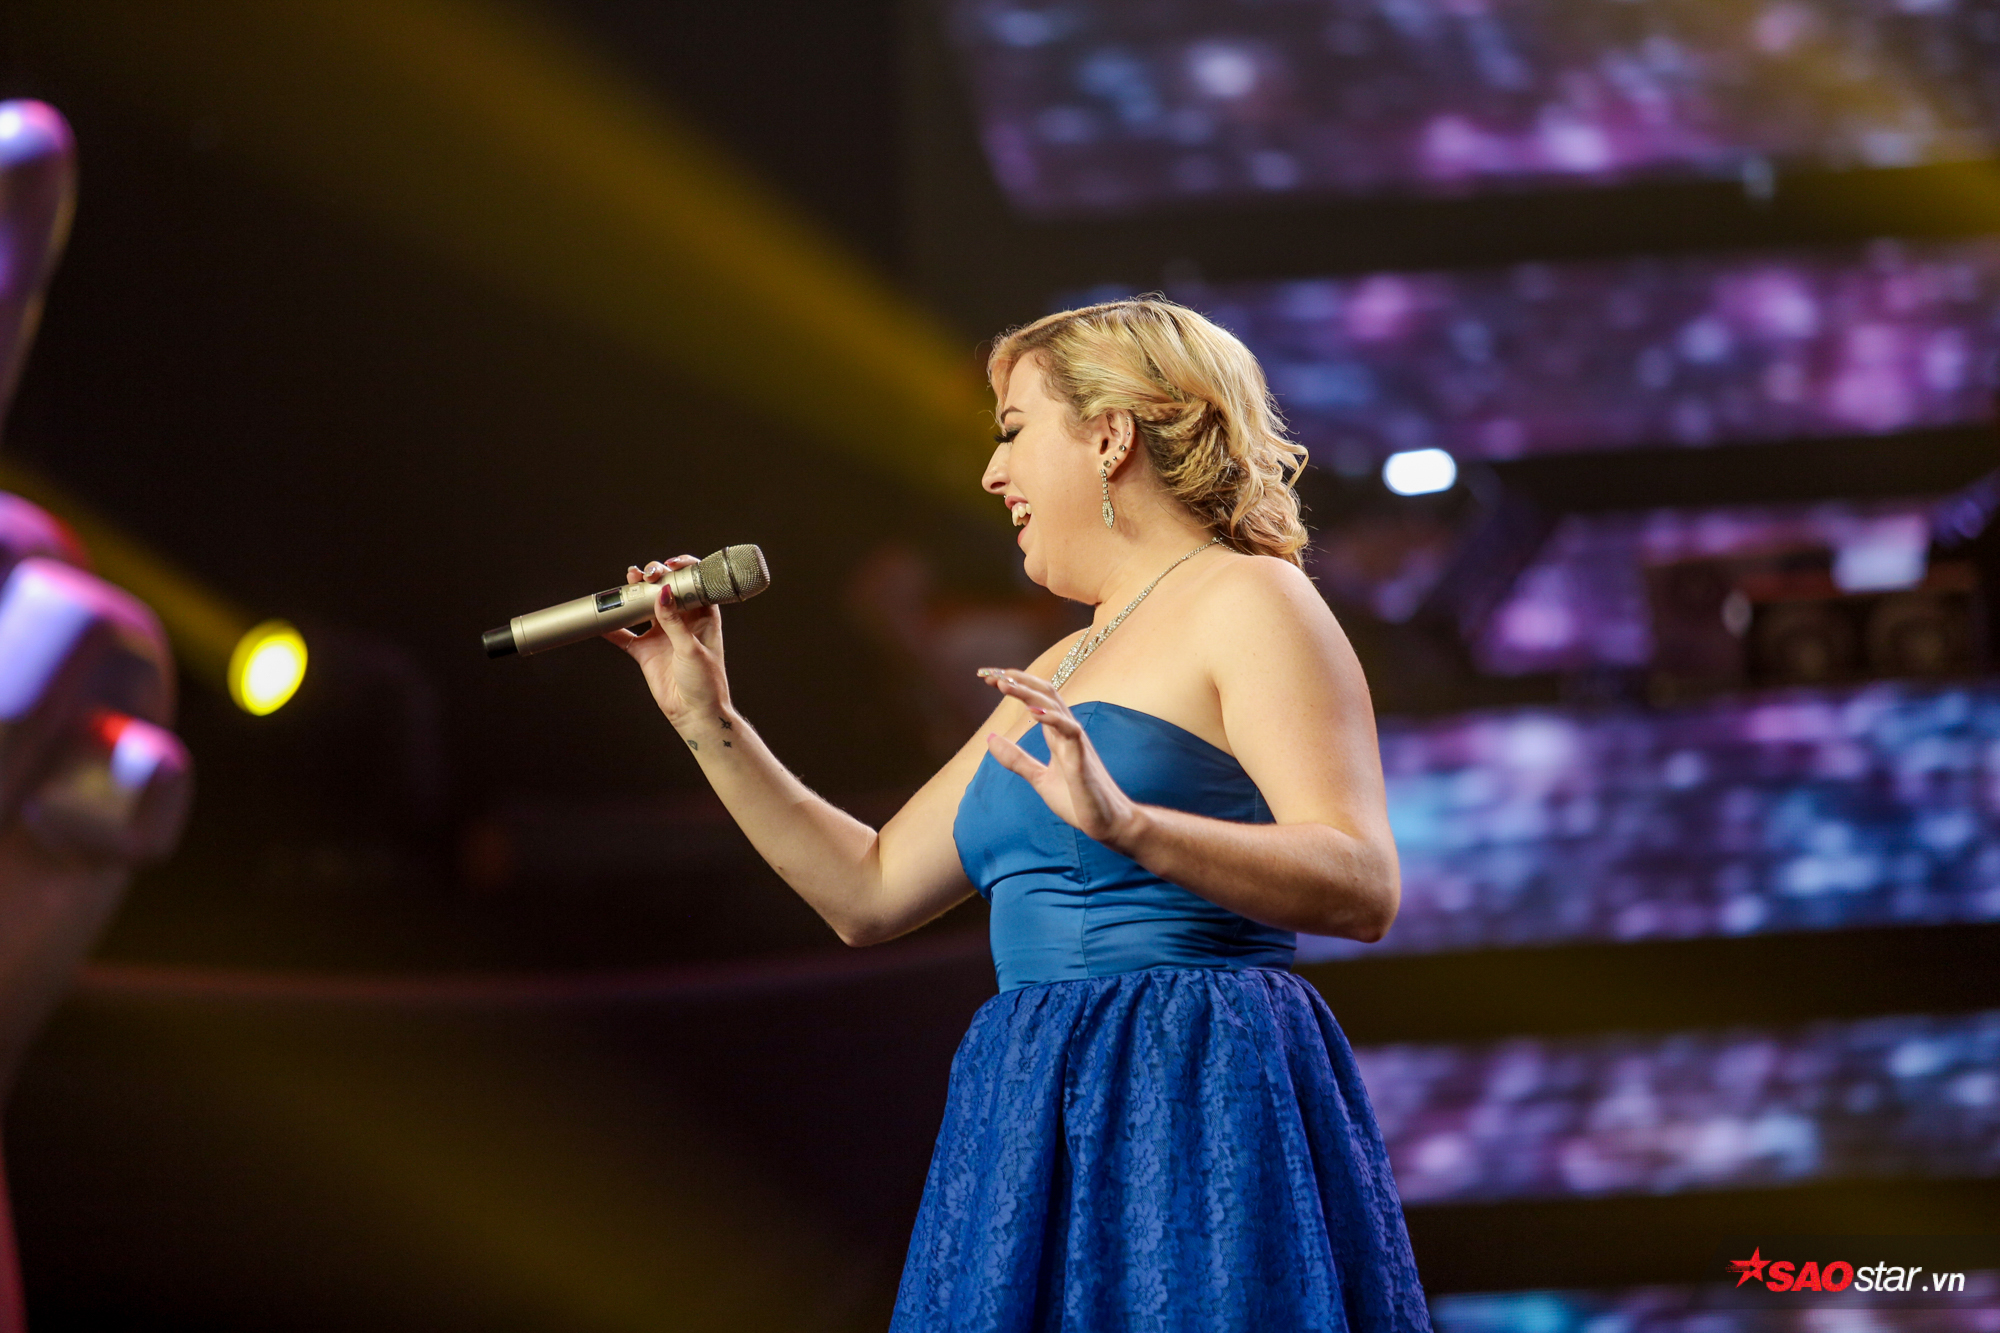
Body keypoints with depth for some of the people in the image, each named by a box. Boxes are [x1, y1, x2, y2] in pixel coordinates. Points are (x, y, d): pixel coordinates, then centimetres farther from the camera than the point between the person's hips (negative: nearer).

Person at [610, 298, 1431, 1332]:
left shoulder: (1247, 604, -4)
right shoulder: (1059, 677, 22)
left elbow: (1363, 887, -17)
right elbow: (871, 893, 24)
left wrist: (1128, 827, -30)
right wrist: (707, 724, 21)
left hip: (1193, 1118, -8)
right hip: (1044, 1124, 8)